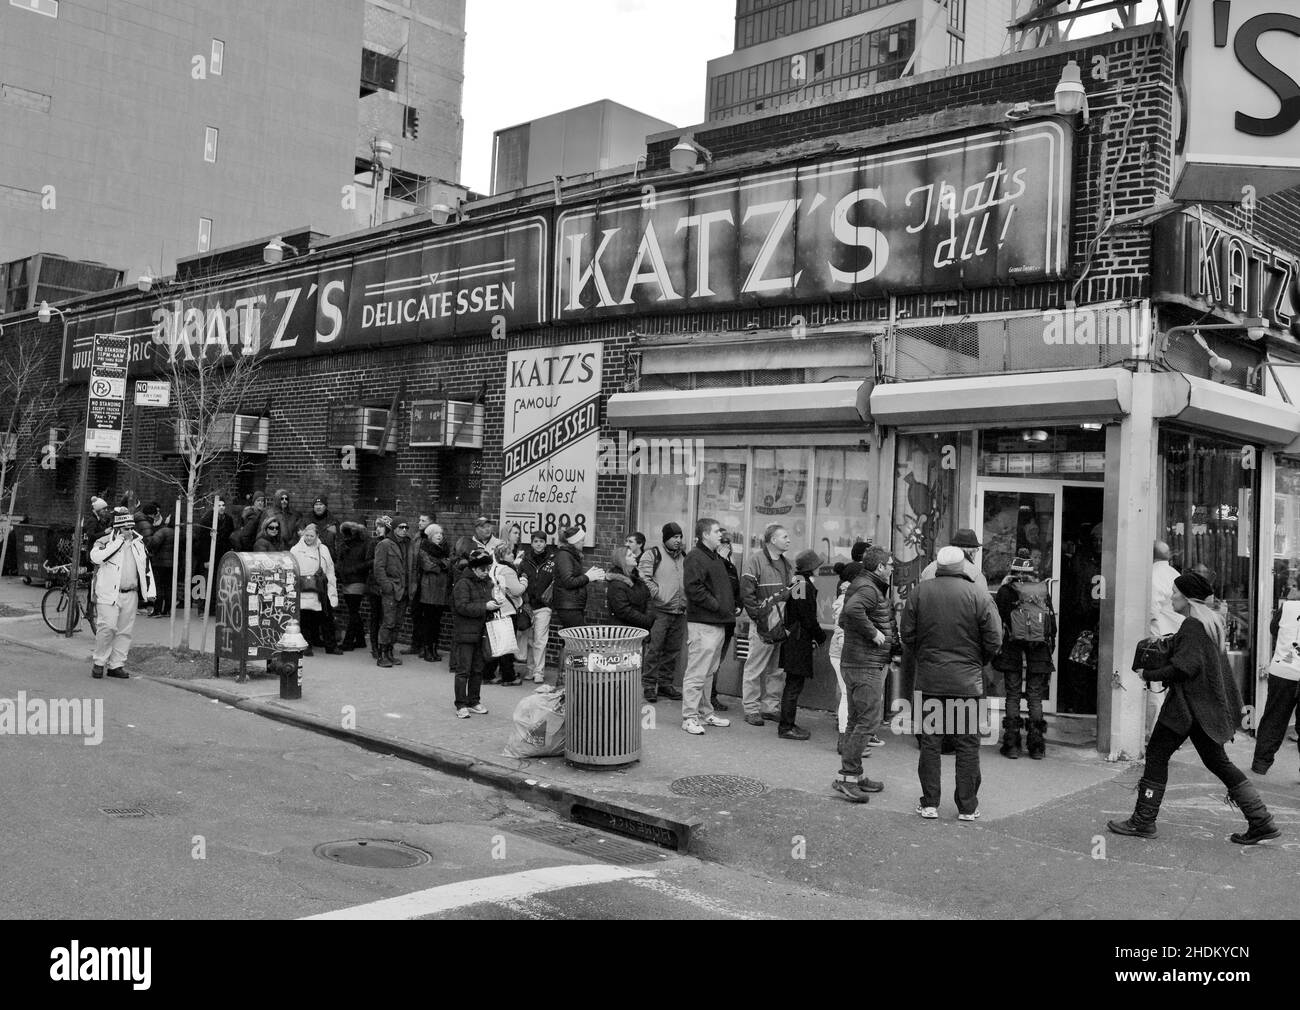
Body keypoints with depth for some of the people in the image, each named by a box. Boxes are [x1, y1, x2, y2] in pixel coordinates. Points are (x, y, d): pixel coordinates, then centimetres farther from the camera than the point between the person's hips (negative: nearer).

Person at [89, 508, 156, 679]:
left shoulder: (138, 543, 14)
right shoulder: (105, 541, -2)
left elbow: (146, 567, 20)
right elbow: (95, 557, -24)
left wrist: (150, 591, 13)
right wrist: (118, 541, -19)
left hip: (130, 595, 5)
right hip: (109, 593, -5)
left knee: (125, 631, 5)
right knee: (107, 627, -14)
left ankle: (116, 665, 13)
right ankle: (99, 663, 1)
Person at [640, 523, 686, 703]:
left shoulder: (684, 557, 16)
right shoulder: (653, 555, -2)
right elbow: (644, 577, -10)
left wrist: (685, 601, 9)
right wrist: (657, 594, -14)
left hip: (680, 613, 6)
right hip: (660, 610, -6)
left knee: (674, 651, 9)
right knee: (654, 650, -7)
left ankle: (665, 684, 20)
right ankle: (648, 685, 0)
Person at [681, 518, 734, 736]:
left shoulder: (716, 558, 20)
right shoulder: (695, 557, -11)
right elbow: (694, 589, -21)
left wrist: (731, 605, 12)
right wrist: (718, 606, -18)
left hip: (718, 623, 10)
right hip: (702, 624, -10)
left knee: (709, 672, 16)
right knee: (697, 673, -6)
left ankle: (705, 713, 25)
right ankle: (689, 717, -1)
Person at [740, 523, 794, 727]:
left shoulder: (786, 564, 16)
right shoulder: (756, 560, -7)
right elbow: (746, 593, -11)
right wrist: (759, 618, -15)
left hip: (783, 625, 7)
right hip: (764, 625, -7)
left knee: (778, 669, 11)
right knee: (755, 669, -1)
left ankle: (771, 707, 20)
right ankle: (751, 709, 6)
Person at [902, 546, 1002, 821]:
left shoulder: (920, 592, -1)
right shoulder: (979, 595, -6)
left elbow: (907, 635, 2)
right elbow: (994, 641, -5)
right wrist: (976, 662, 12)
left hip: (929, 679, 1)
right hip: (968, 682, -1)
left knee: (930, 741, 9)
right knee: (968, 743, 7)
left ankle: (929, 804, 12)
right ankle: (967, 807, 13)